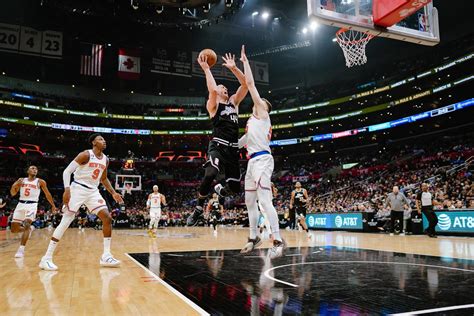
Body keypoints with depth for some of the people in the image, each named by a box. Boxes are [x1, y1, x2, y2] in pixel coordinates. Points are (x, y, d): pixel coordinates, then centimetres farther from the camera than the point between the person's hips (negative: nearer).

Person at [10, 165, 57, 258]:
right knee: (14, 229, 4)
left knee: (27, 225, -23)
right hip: (21, 204, 4)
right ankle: (29, 229, 34)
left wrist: (53, 205, 13)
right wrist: (15, 185, -10)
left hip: (32, 205, -4)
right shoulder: (21, 180, 10)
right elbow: (13, 193, 10)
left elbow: (47, 194, 11)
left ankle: (21, 250, -20)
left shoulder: (40, 182, 3)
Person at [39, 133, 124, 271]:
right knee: (66, 221, -10)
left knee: (107, 218, -5)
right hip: (78, 189, -6)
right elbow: (67, 171, -13)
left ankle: (106, 256, 0)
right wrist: (67, 190, -26)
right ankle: (47, 258, -2)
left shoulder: (105, 159, 9)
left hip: (93, 191, 7)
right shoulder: (86, 155, -12)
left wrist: (113, 193, 14)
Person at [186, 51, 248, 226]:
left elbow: (245, 84, 10)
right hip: (218, 146, -5)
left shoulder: (234, 101, 21)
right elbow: (212, 90, -16)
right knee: (210, 174, -31)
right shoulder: (213, 105, 6)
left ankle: (220, 190, 41)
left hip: (233, 148, 5)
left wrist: (233, 68, 3)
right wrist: (206, 69, -7)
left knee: (235, 187, 3)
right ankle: (199, 209, -8)